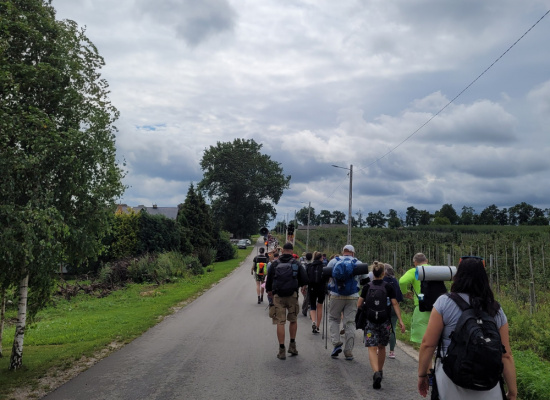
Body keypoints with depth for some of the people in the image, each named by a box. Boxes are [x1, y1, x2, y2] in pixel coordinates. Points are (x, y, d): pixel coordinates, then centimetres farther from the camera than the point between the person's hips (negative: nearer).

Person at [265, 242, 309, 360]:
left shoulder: (275, 264, 2)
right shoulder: (296, 263, 2)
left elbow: (268, 279, 6)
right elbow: (305, 280, -1)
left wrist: (269, 290, 25)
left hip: (278, 296, 0)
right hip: (292, 296, 0)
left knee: (280, 323, 1)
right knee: (293, 320, 18)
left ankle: (282, 350, 2)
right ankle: (292, 345, 20)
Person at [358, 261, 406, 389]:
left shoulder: (367, 287, 0)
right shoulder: (389, 286, 1)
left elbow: (359, 304, 1)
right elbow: (394, 304, -5)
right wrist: (400, 320, -4)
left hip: (370, 321, -2)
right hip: (385, 321, 2)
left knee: (372, 348, -6)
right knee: (381, 347, 20)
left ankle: (376, 372, -27)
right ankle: (380, 371, 35)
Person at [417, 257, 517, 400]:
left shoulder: (444, 302, -8)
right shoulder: (496, 309, 2)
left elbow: (428, 344, -8)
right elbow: (506, 355, 1)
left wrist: (422, 374, 4)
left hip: (452, 384, -2)